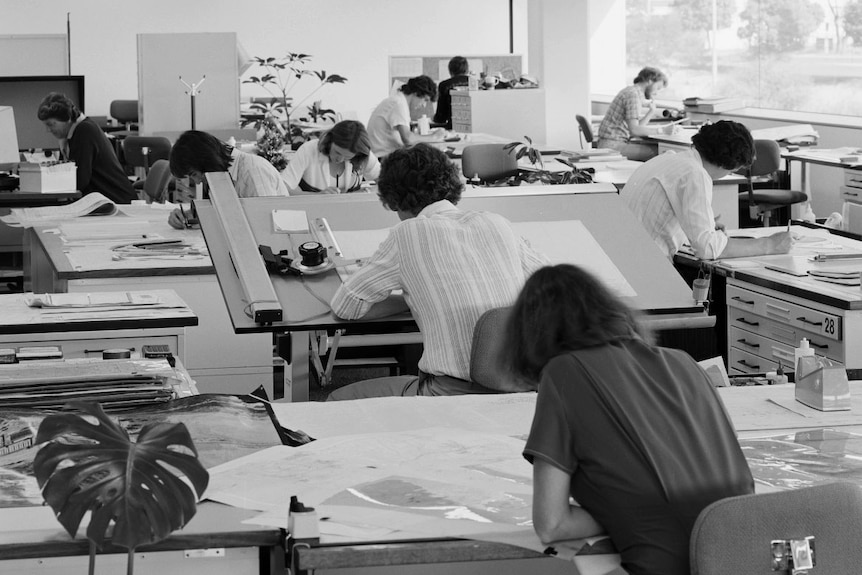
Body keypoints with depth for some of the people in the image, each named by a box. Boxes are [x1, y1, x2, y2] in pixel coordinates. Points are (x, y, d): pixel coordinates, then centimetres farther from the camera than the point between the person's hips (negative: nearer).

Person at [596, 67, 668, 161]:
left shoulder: (631, 90, 17)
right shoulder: (633, 95, -14)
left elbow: (638, 127, 14)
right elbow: (634, 130, -23)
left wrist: (651, 111, 4)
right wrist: (660, 130, -16)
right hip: (612, 146, -10)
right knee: (658, 151, -17)